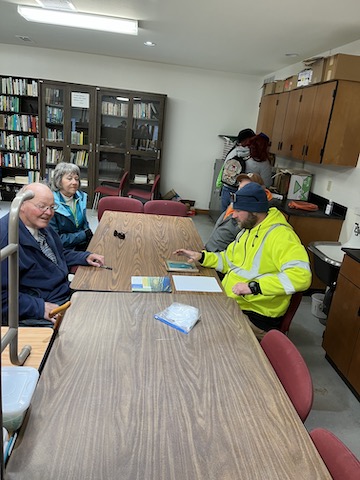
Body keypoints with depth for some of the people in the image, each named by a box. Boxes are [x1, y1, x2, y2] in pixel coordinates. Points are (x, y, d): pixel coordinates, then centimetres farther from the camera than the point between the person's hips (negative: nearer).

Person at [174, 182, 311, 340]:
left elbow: (301, 275, -32)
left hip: (255, 315, -9)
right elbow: (228, 261, 20)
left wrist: (254, 287, -34)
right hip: (230, 301, 9)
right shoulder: (249, 230, 13)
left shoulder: (281, 235, -19)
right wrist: (201, 256, 3)